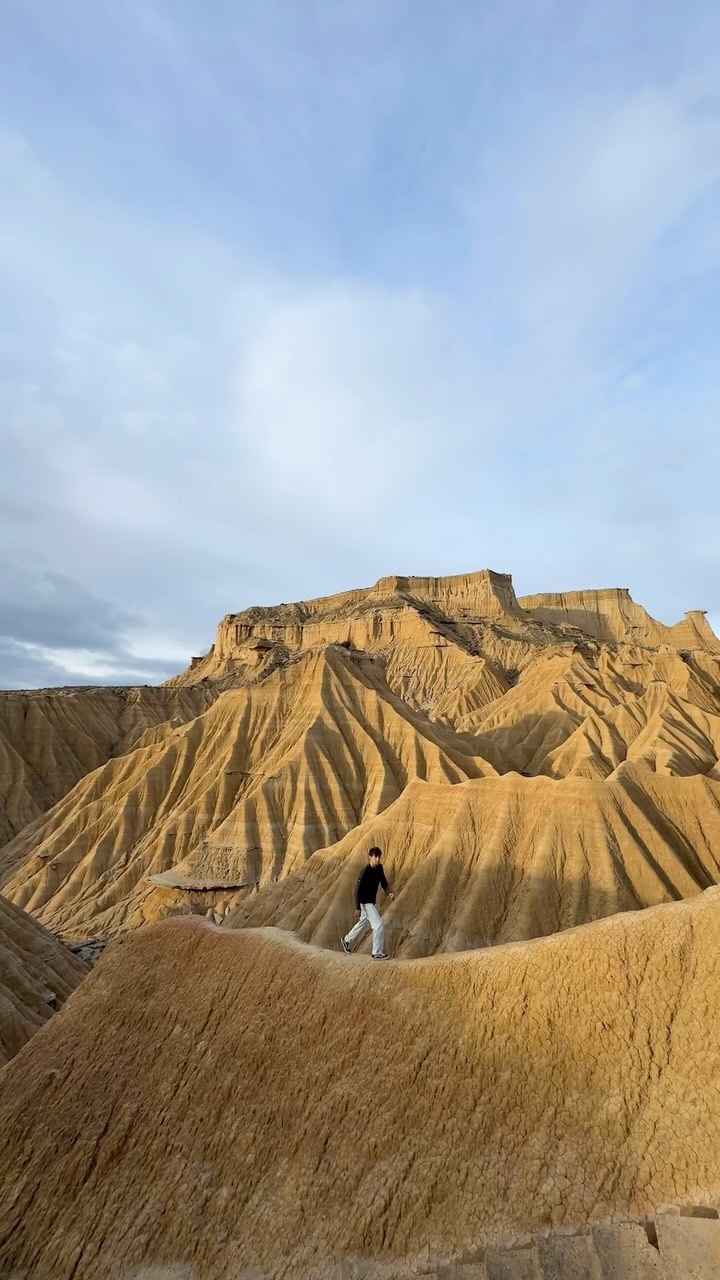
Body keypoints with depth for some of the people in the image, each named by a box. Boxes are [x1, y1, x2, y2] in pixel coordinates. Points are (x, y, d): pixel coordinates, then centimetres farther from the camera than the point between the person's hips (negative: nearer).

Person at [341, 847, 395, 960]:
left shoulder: (379, 868, -4)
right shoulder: (365, 871, -26)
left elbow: (383, 882, 9)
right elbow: (358, 890, -22)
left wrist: (389, 893, -8)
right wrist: (357, 908, -21)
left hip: (371, 902, 9)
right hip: (365, 902, -9)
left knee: (363, 923, 25)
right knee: (379, 926, -9)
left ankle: (346, 940, 44)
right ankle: (377, 953, 6)